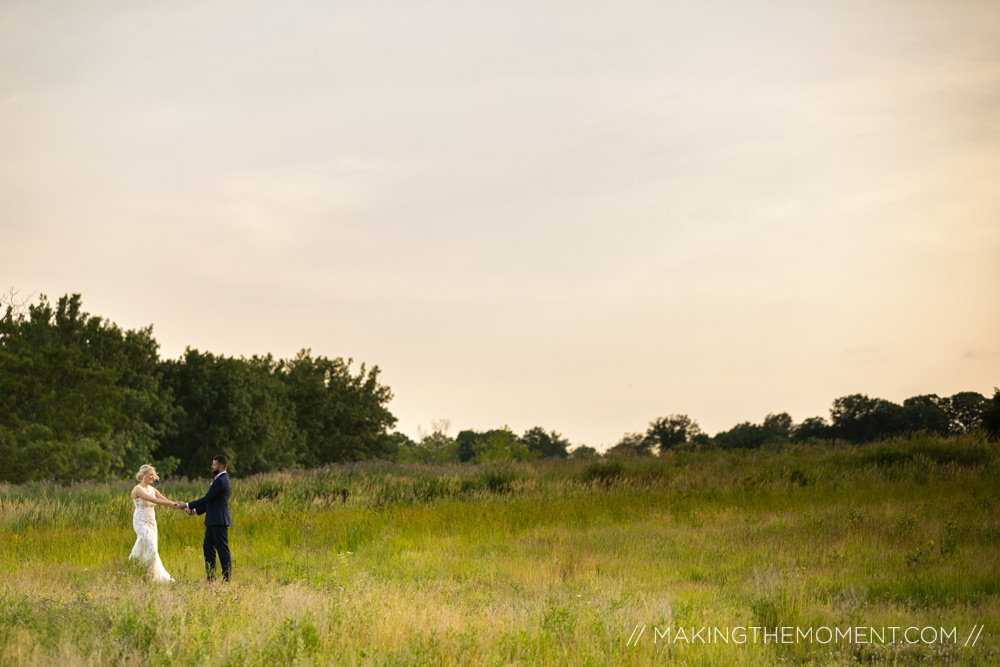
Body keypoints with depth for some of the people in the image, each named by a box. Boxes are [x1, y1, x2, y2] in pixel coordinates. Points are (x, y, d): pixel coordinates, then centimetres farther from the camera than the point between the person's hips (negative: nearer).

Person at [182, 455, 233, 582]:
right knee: (208, 547, 12)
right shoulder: (220, 480, 19)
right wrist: (196, 511, 14)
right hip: (213, 521, 11)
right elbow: (211, 501, 21)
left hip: (219, 521, -11)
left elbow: (207, 499, -17)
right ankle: (210, 577, 15)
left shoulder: (220, 481, -15)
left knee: (223, 549, -8)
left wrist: (188, 505, -9)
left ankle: (227, 578, -7)